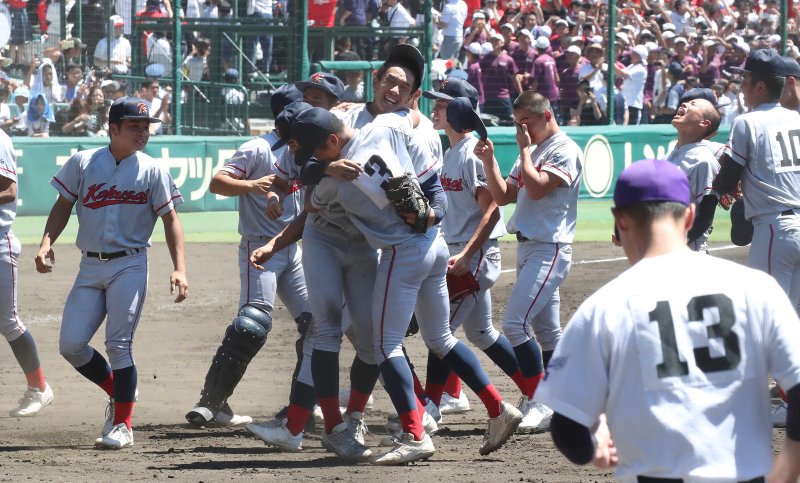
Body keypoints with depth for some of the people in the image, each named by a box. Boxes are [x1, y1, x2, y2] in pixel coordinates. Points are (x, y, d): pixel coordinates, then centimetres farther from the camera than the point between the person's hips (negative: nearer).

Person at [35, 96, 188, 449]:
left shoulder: (152, 171, 0)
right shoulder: (83, 163, 3)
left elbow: (170, 220, 1)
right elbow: (63, 207, 10)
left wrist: (179, 269, -10)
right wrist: (46, 244, -6)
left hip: (129, 265, -3)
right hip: (90, 267, 3)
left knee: (119, 344, -11)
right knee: (71, 344, -5)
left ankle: (123, 424, -2)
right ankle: (117, 394, 19)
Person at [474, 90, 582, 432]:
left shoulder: (565, 151, -10)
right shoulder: (531, 153, 18)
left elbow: (536, 188, -22)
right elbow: (503, 196, 17)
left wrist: (524, 149, -11)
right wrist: (489, 161, 4)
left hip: (549, 248, -10)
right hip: (527, 247, 10)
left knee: (515, 323, -18)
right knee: (546, 330, 11)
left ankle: (538, 403, -15)